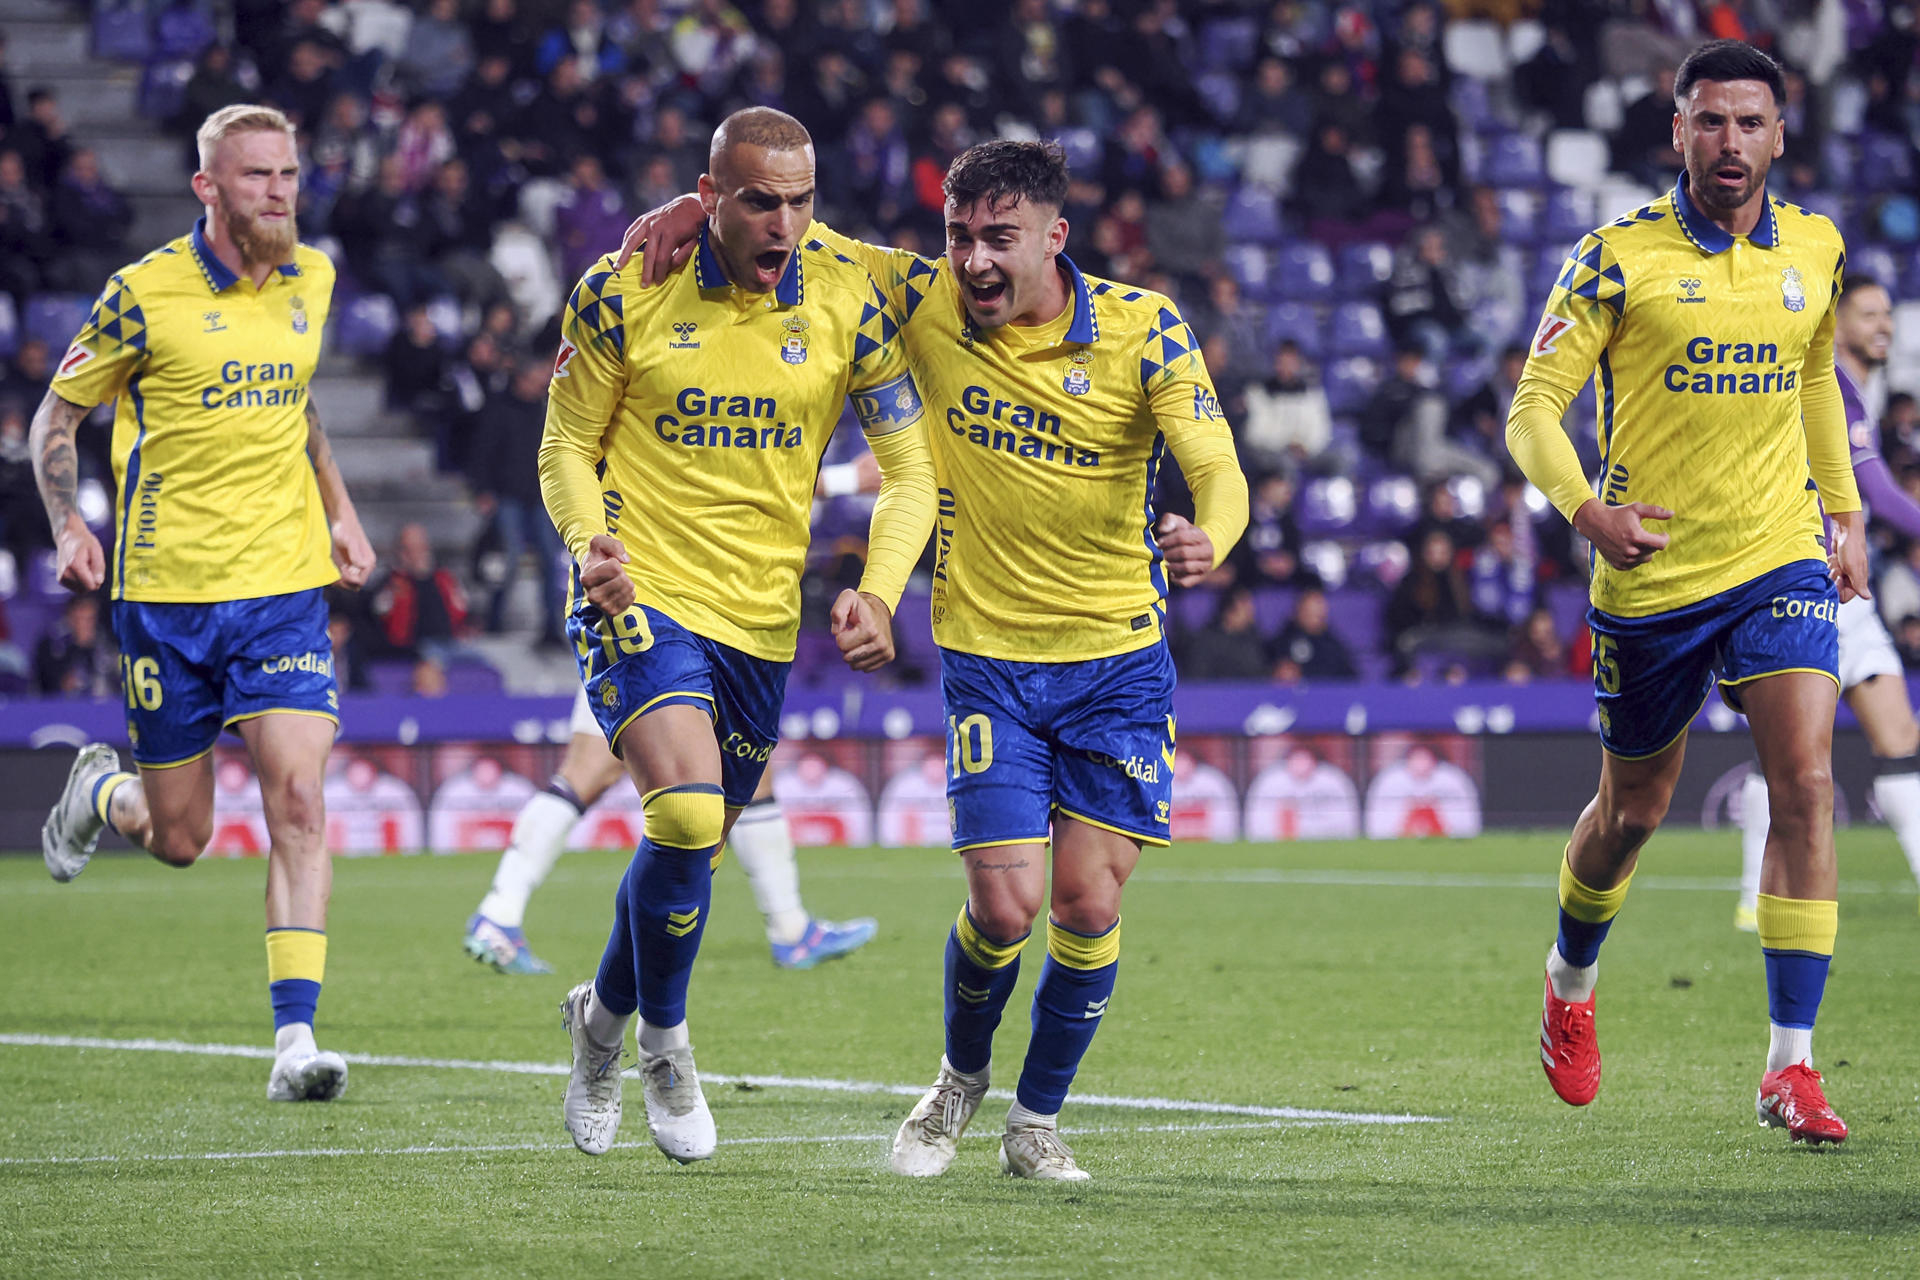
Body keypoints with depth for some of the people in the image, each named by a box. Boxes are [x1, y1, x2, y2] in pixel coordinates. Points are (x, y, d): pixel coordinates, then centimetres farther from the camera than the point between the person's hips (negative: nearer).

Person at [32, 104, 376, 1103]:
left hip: (286, 584, 3)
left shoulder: (310, 280, 6)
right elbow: (58, 415, 1)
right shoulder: (146, 296, -9)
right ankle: (98, 792, 43)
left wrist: (338, 512, 17)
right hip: (166, 590, -3)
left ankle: (294, 1041, -16)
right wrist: (68, 527, -12)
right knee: (178, 838, 6)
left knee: (298, 803, -14)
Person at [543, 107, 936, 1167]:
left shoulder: (846, 305, -4)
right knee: (687, 812, -24)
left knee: (695, 842, 13)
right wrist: (590, 541, -18)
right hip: (642, 596, -4)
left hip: (761, 618, 4)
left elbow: (910, 468, 2)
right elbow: (567, 446, 2)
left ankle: (604, 1014, 42)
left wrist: (877, 593, -14)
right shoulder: (622, 294, -8)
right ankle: (663, 1039, 0)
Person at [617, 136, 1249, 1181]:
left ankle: (1037, 1119, 19)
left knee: (1087, 905, -4)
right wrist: (696, 209, -14)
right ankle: (960, 1078, 21)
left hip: (1119, 657, 0)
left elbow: (1219, 474, -17)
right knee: (1004, 904, -9)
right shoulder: (926, 303, -6)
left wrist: (1207, 538, -40)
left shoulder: (1142, 329, -9)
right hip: (987, 653, 0)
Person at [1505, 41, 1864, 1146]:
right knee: (1633, 810, 12)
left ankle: (1792, 1064, -16)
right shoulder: (1620, 258, -9)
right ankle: (1572, 978, 45)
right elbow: (1534, 408, -9)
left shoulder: (1815, 251, 4)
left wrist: (1845, 513, 20)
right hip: (1651, 575, -2)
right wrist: (1585, 508, -26)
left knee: (1806, 783, -16)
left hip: (1782, 562, 2)